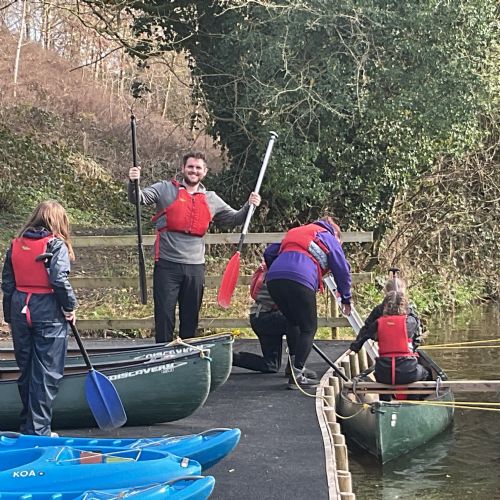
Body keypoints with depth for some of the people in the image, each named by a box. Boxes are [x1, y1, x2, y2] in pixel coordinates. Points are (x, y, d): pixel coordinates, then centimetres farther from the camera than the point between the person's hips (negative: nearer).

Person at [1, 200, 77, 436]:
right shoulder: (55, 244, -8)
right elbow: (59, 280, -19)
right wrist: (70, 306, -5)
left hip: (20, 310, 5)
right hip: (48, 313, -5)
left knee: (26, 370, 15)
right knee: (46, 373, 1)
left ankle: (27, 426, 24)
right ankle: (39, 430, 2)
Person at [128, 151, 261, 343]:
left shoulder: (211, 199, 13)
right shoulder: (166, 189, 2)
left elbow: (234, 220, 17)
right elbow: (138, 198, -7)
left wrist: (249, 207, 0)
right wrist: (133, 183, -27)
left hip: (195, 267, 4)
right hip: (167, 265, -3)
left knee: (190, 318, 12)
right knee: (164, 316, -1)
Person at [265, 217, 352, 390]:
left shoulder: (294, 233, 37)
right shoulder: (329, 238, 20)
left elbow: (269, 252, 35)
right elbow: (342, 270, 18)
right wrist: (346, 299, 29)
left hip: (273, 278, 6)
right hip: (299, 280, -6)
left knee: (293, 323, 23)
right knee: (309, 328, 5)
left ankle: (297, 367, 16)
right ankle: (297, 375, -4)